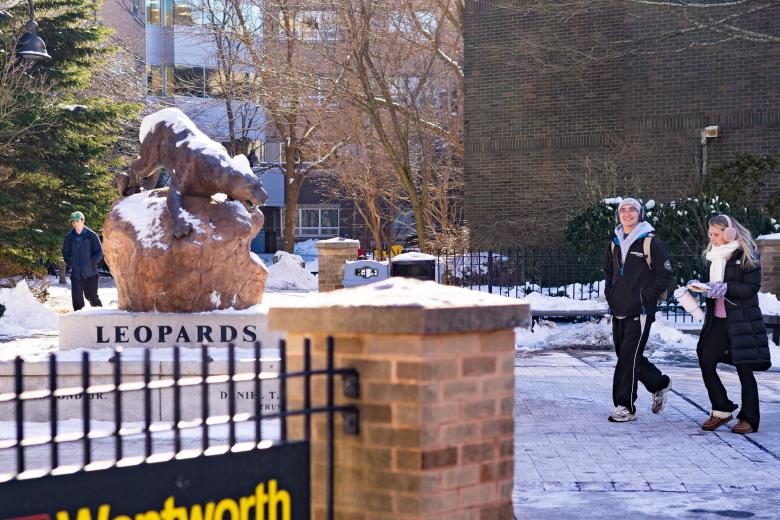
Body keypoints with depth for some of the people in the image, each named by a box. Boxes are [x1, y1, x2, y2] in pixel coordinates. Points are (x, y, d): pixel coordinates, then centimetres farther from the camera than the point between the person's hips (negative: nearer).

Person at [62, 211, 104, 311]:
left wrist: (91, 263, -9)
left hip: (90, 273, -3)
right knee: (77, 299, 2)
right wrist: (70, 264, 5)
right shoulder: (69, 237, 7)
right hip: (76, 274, 3)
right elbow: (65, 253, 19)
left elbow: (99, 253, 0)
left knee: (92, 297, -3)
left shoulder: (91, 235, -2)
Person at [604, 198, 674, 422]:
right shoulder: (614, 244, 14)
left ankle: (625, 406, -4)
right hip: (618, 311, 7)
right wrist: (610, 295, 12)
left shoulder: (651, 243, -6)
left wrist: (645, 296, -11)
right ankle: (660, 383, 33)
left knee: (629, 357, -10)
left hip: (640, 311, -7)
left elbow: (665, 275, -6)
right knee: (625, 355, 12)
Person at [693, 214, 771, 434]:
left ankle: (749, 419, 8)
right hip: (718, 319, 7)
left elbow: (752, 287, -13)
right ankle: (722, 410, 13)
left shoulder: (746, 255, -8)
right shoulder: (716, 255, 14)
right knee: (706, 362, 0)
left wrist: (725, 288, -22)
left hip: (741, 320, -7)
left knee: (744, 368, -1)